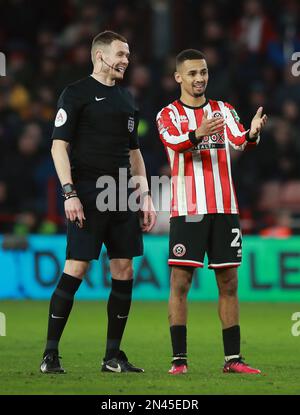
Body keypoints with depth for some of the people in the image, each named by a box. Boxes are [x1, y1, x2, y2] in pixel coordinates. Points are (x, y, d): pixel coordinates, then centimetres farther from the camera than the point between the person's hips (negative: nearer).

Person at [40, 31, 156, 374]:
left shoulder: (126, 98, 19)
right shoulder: (77, 93, -1)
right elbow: (59, 145, -6)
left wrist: (145, 197, 16)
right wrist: (69, 193, -15)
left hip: (123, 197, 7)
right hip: (87, 194, -7)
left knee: (124, 272, 4)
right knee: (75, 270, -10)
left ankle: (113, 357, 11)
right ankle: (50, 355, -5)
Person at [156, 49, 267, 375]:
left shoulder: (224, 111, 12)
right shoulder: (168, 115, 2)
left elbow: (239, 141, -7)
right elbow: (175, 142, -19)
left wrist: (252, 133, -30)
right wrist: (198, 133, -40)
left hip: (224, 210, 3)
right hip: (187, 211, -3)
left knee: (228, 283, 5)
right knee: (180, 282, -6)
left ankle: (232, 358, 9)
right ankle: (179, 358, -1)